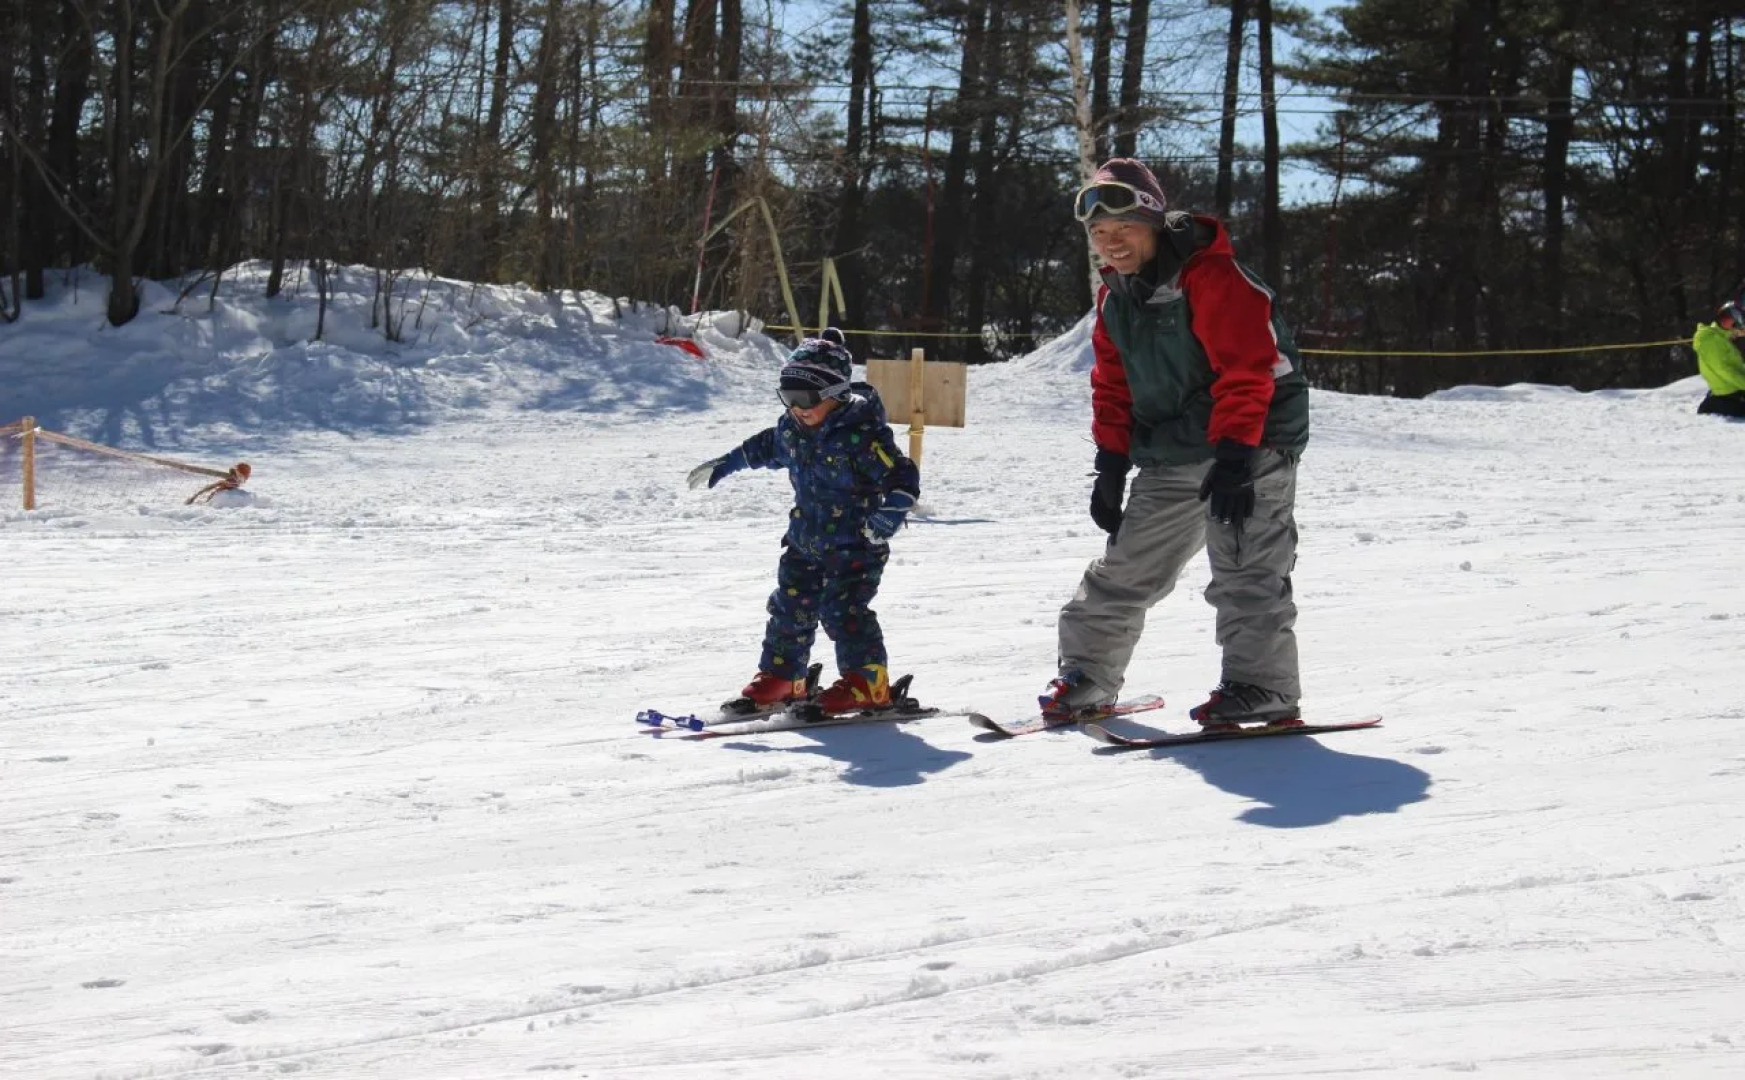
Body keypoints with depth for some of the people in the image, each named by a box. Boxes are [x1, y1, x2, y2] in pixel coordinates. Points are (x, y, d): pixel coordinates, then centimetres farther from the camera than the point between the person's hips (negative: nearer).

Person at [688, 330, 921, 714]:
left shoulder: (862, 434, -21)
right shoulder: (792, 429, 3)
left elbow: (903, 475, -22)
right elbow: (766, 447, 25)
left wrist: (889, 515, -37)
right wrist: (722, 466, 34)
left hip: (855, 544, -8)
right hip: (806, 539, 8)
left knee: (843, 610, -15)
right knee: (790, 606, 10)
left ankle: (868, 683, -7)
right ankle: (781, 677, 23)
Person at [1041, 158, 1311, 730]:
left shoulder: (1212, 277, -19)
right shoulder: (1115, 296, 8)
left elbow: (1247, 372, -24)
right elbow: (1113, 386, 15)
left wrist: (1233, 457, -29)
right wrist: (1111, 465, 9)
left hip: (1250, 446, -8)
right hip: (1170, 458, 8)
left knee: (1245, 568, -15)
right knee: (1125, 568, 10)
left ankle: (1262, 687, -13)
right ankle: (1086, 674, 20)